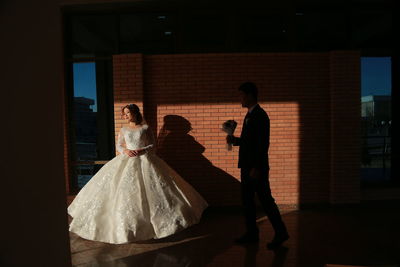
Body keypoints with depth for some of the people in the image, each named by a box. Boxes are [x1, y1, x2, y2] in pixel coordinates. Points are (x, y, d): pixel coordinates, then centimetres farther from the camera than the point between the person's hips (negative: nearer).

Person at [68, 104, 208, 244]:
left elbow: (153, 145, 2)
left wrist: (142, 150, -15)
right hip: (127, 160, 2)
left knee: (151, 189, -5)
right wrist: (125, 151, -9)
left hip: (145, 160, -2)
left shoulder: (145, 128, 2)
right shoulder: (124, 129, 10)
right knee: (124, 189, -4)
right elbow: (118, 146, 12)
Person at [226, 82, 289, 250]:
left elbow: (263, 143, -20)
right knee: (247, 200, 13)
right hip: (246, 166, 10)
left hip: (257, 168, -10)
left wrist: (257, 167, -23)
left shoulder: (260, 115, -13)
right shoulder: (249, 115, 16)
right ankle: (251, 233, 24)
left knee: (265, 200, -1)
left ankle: (280, 233, 14)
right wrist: (234, 140, 5)